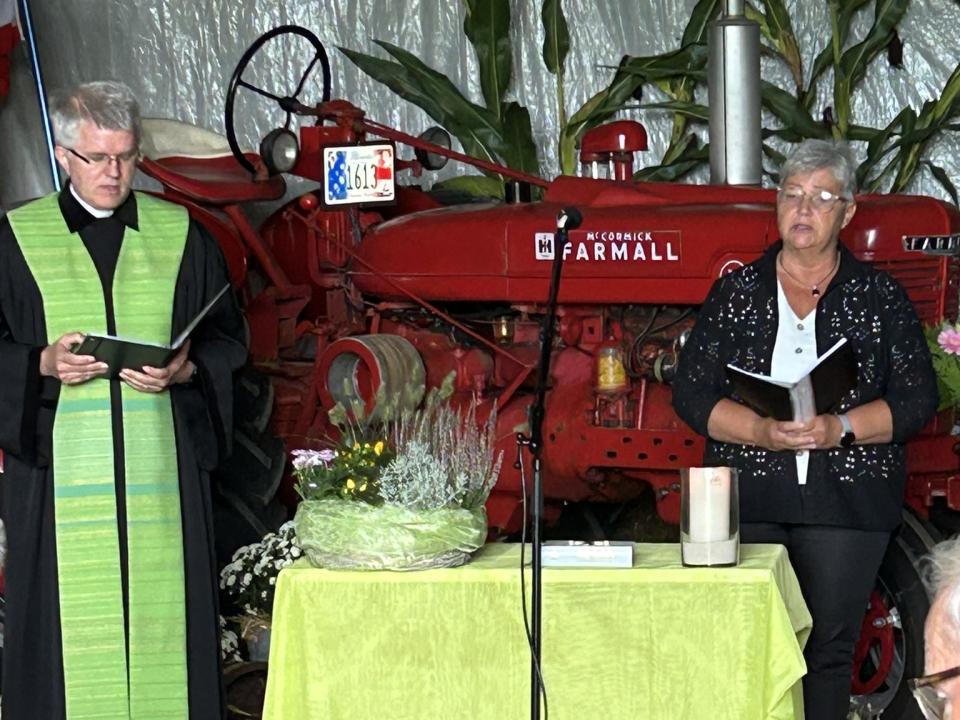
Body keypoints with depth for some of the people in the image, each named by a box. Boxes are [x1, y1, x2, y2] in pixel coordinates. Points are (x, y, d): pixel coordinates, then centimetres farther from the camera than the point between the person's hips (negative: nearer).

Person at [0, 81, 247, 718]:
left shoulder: (181, 236, 9)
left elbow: (227, 337, 9)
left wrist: (185, 372, -11)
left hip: (161, 463, 1)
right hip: (59, 465, -1)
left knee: (160, 608, 1)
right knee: (70, 611, -1)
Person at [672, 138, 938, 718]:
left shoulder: (880, 296, 6)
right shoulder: (736, 292, 8)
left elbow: (918, 399, 0)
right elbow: (691, 394, 2)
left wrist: (839, 429, -17)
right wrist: (760, 431, -16)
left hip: (846, 499, 0)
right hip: (750, 500, 1)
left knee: (829, 648, 0)